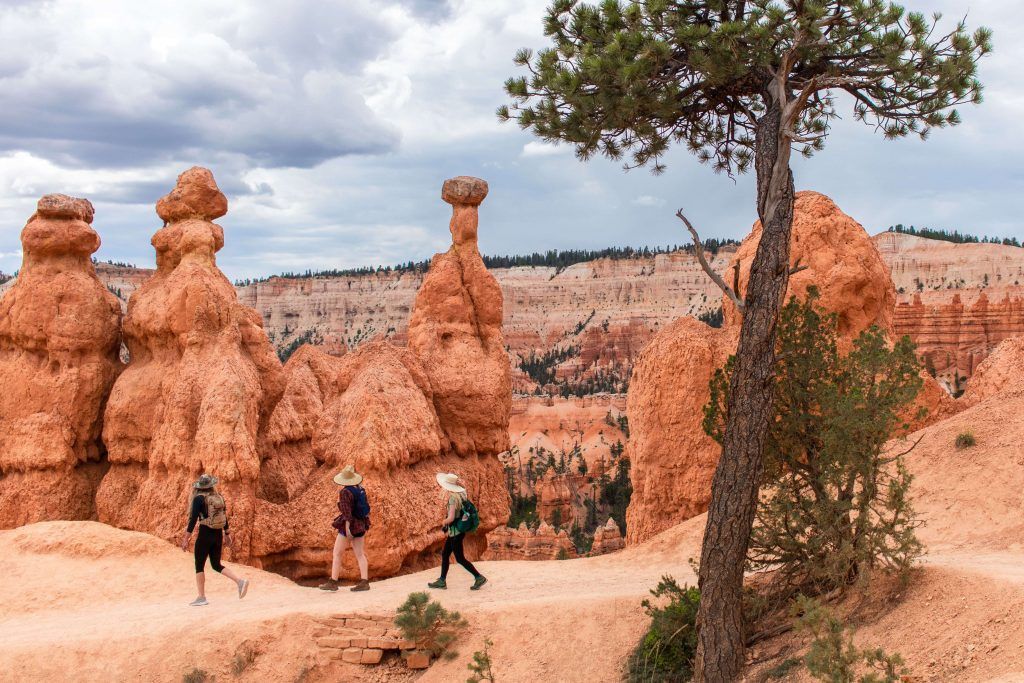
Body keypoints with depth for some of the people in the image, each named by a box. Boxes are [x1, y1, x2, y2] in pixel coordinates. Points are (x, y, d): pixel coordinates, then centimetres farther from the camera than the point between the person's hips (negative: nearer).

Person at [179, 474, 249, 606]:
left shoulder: (199, 499, -10)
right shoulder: (219, 497, 7)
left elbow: (193, 519, -15)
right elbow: (225, 517, 13)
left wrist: (186, 538, -13)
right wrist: (227, 534, 24)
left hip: (205, 535, -6)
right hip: (218, 535, 6)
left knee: (199, 566, 5)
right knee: (216, 565, 15)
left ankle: (201, 597, 4)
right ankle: (240, 581, -2)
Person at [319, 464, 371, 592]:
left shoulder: (344, 492, -14)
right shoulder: (361, 489, 8)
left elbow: (346, 511, -20)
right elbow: (366, 508, 14)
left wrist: (347, 528, -22)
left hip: (350, 525, -7)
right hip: (360, 525, 7)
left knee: (337, 553, 1)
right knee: (360, 554, 4)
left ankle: (333, 582, 2)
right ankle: (364, 582, -4)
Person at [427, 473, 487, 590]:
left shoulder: (453, 498, -22)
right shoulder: (459, 495, 4)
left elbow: (451, 518, -27)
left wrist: (444, 523, -10)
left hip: (455, 532, -9)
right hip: (454, 531, 9)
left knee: (460, 558, -1)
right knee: (444, 554, 15)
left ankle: (479, 577, 4)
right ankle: (442, 581, 21)